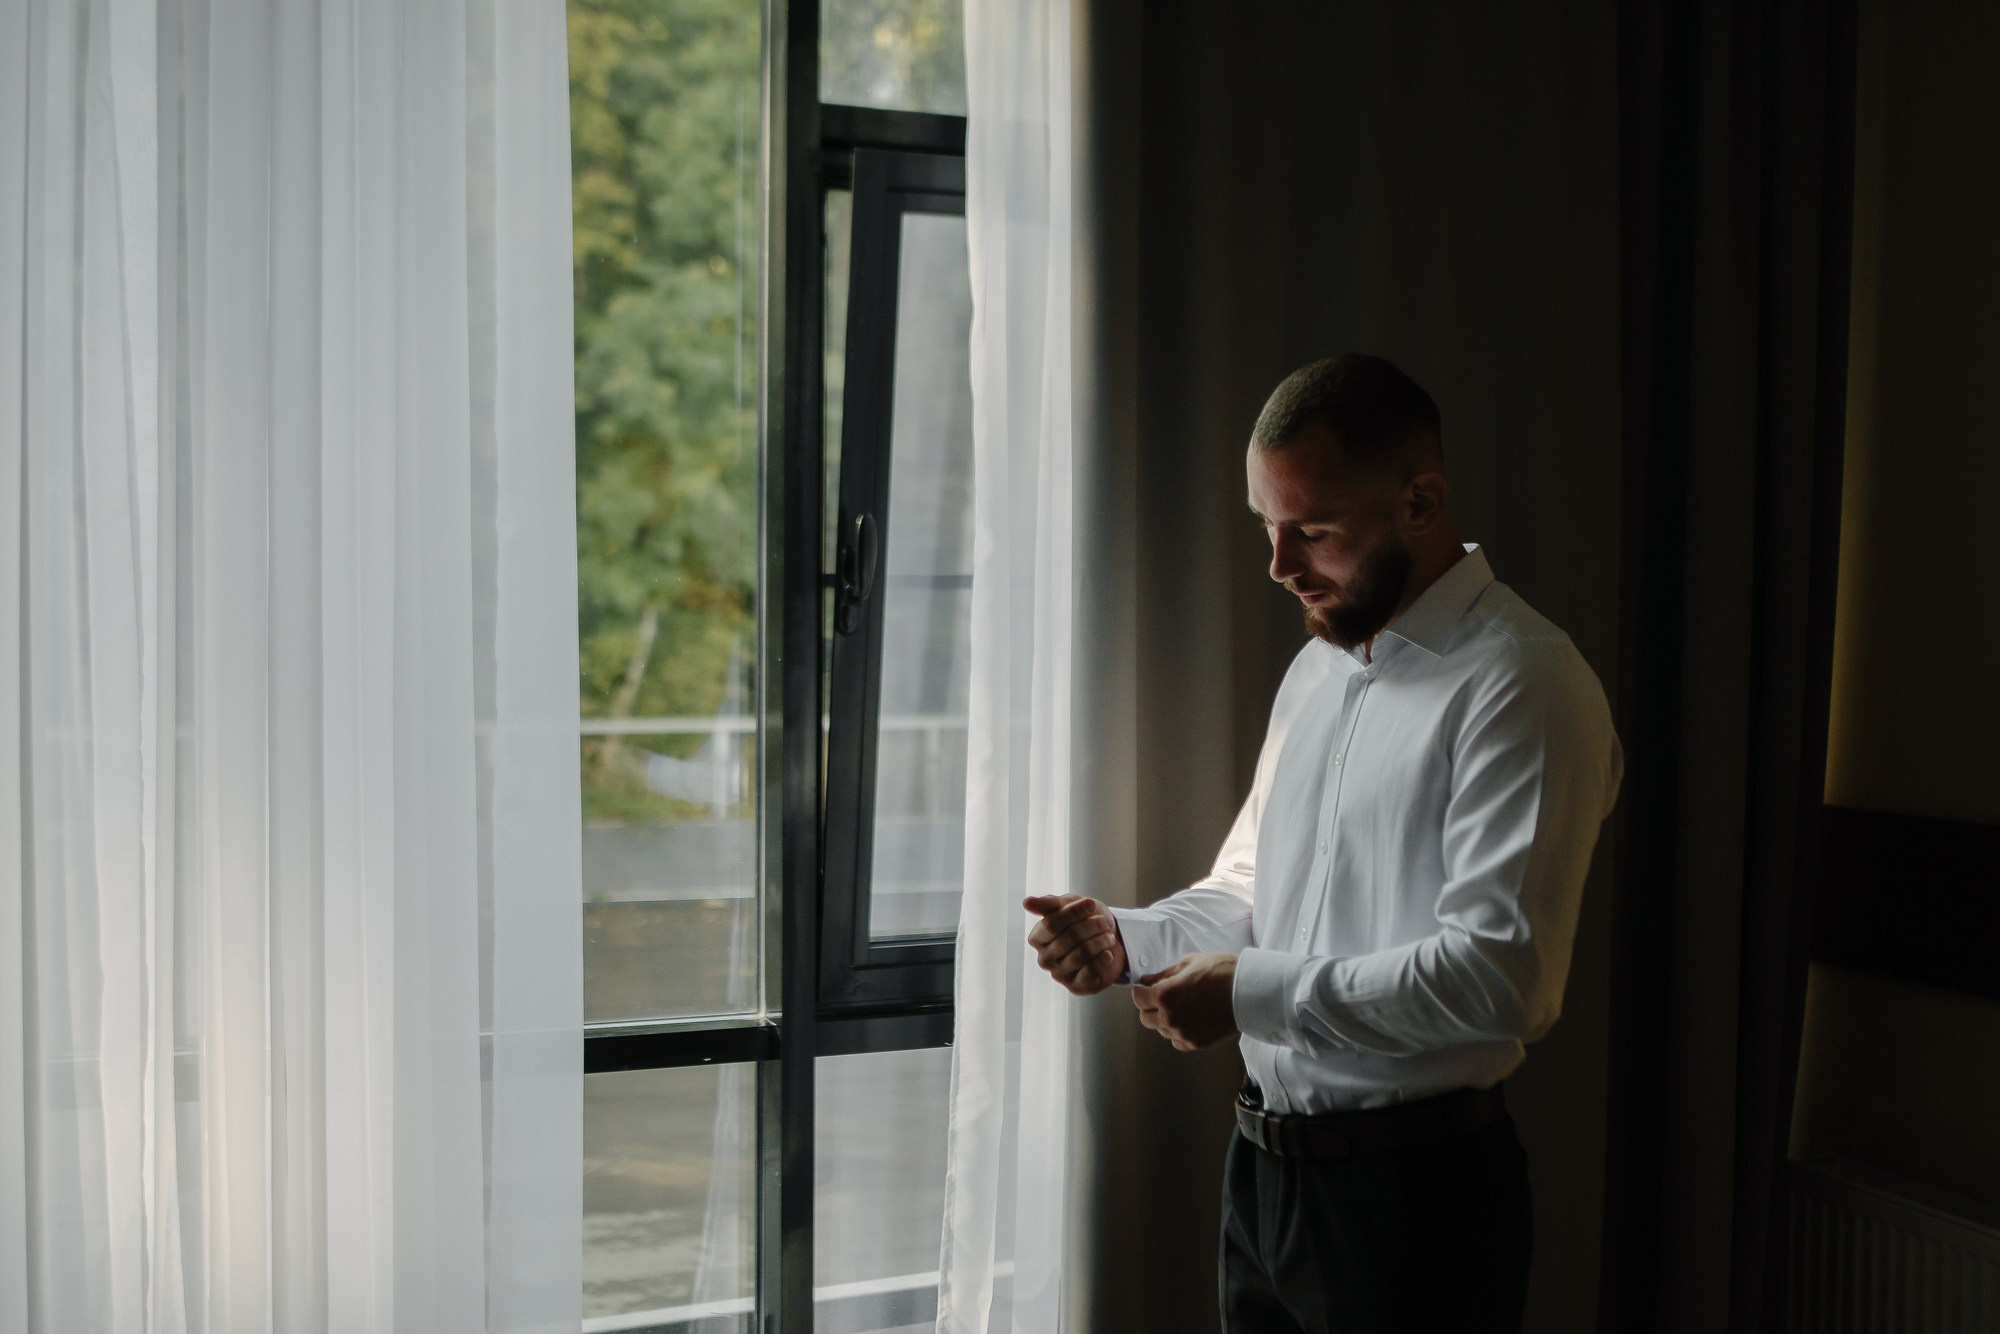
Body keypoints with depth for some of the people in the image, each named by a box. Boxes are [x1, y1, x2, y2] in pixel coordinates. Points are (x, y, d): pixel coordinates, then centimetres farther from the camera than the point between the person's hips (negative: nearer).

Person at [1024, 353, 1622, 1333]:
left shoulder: (1522, 686, -16)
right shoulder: (1317, 666, 12)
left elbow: (1501, 974, -24)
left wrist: (1255, 993, -21)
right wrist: (1125, 939, -1)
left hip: (1412, 1185, -7)